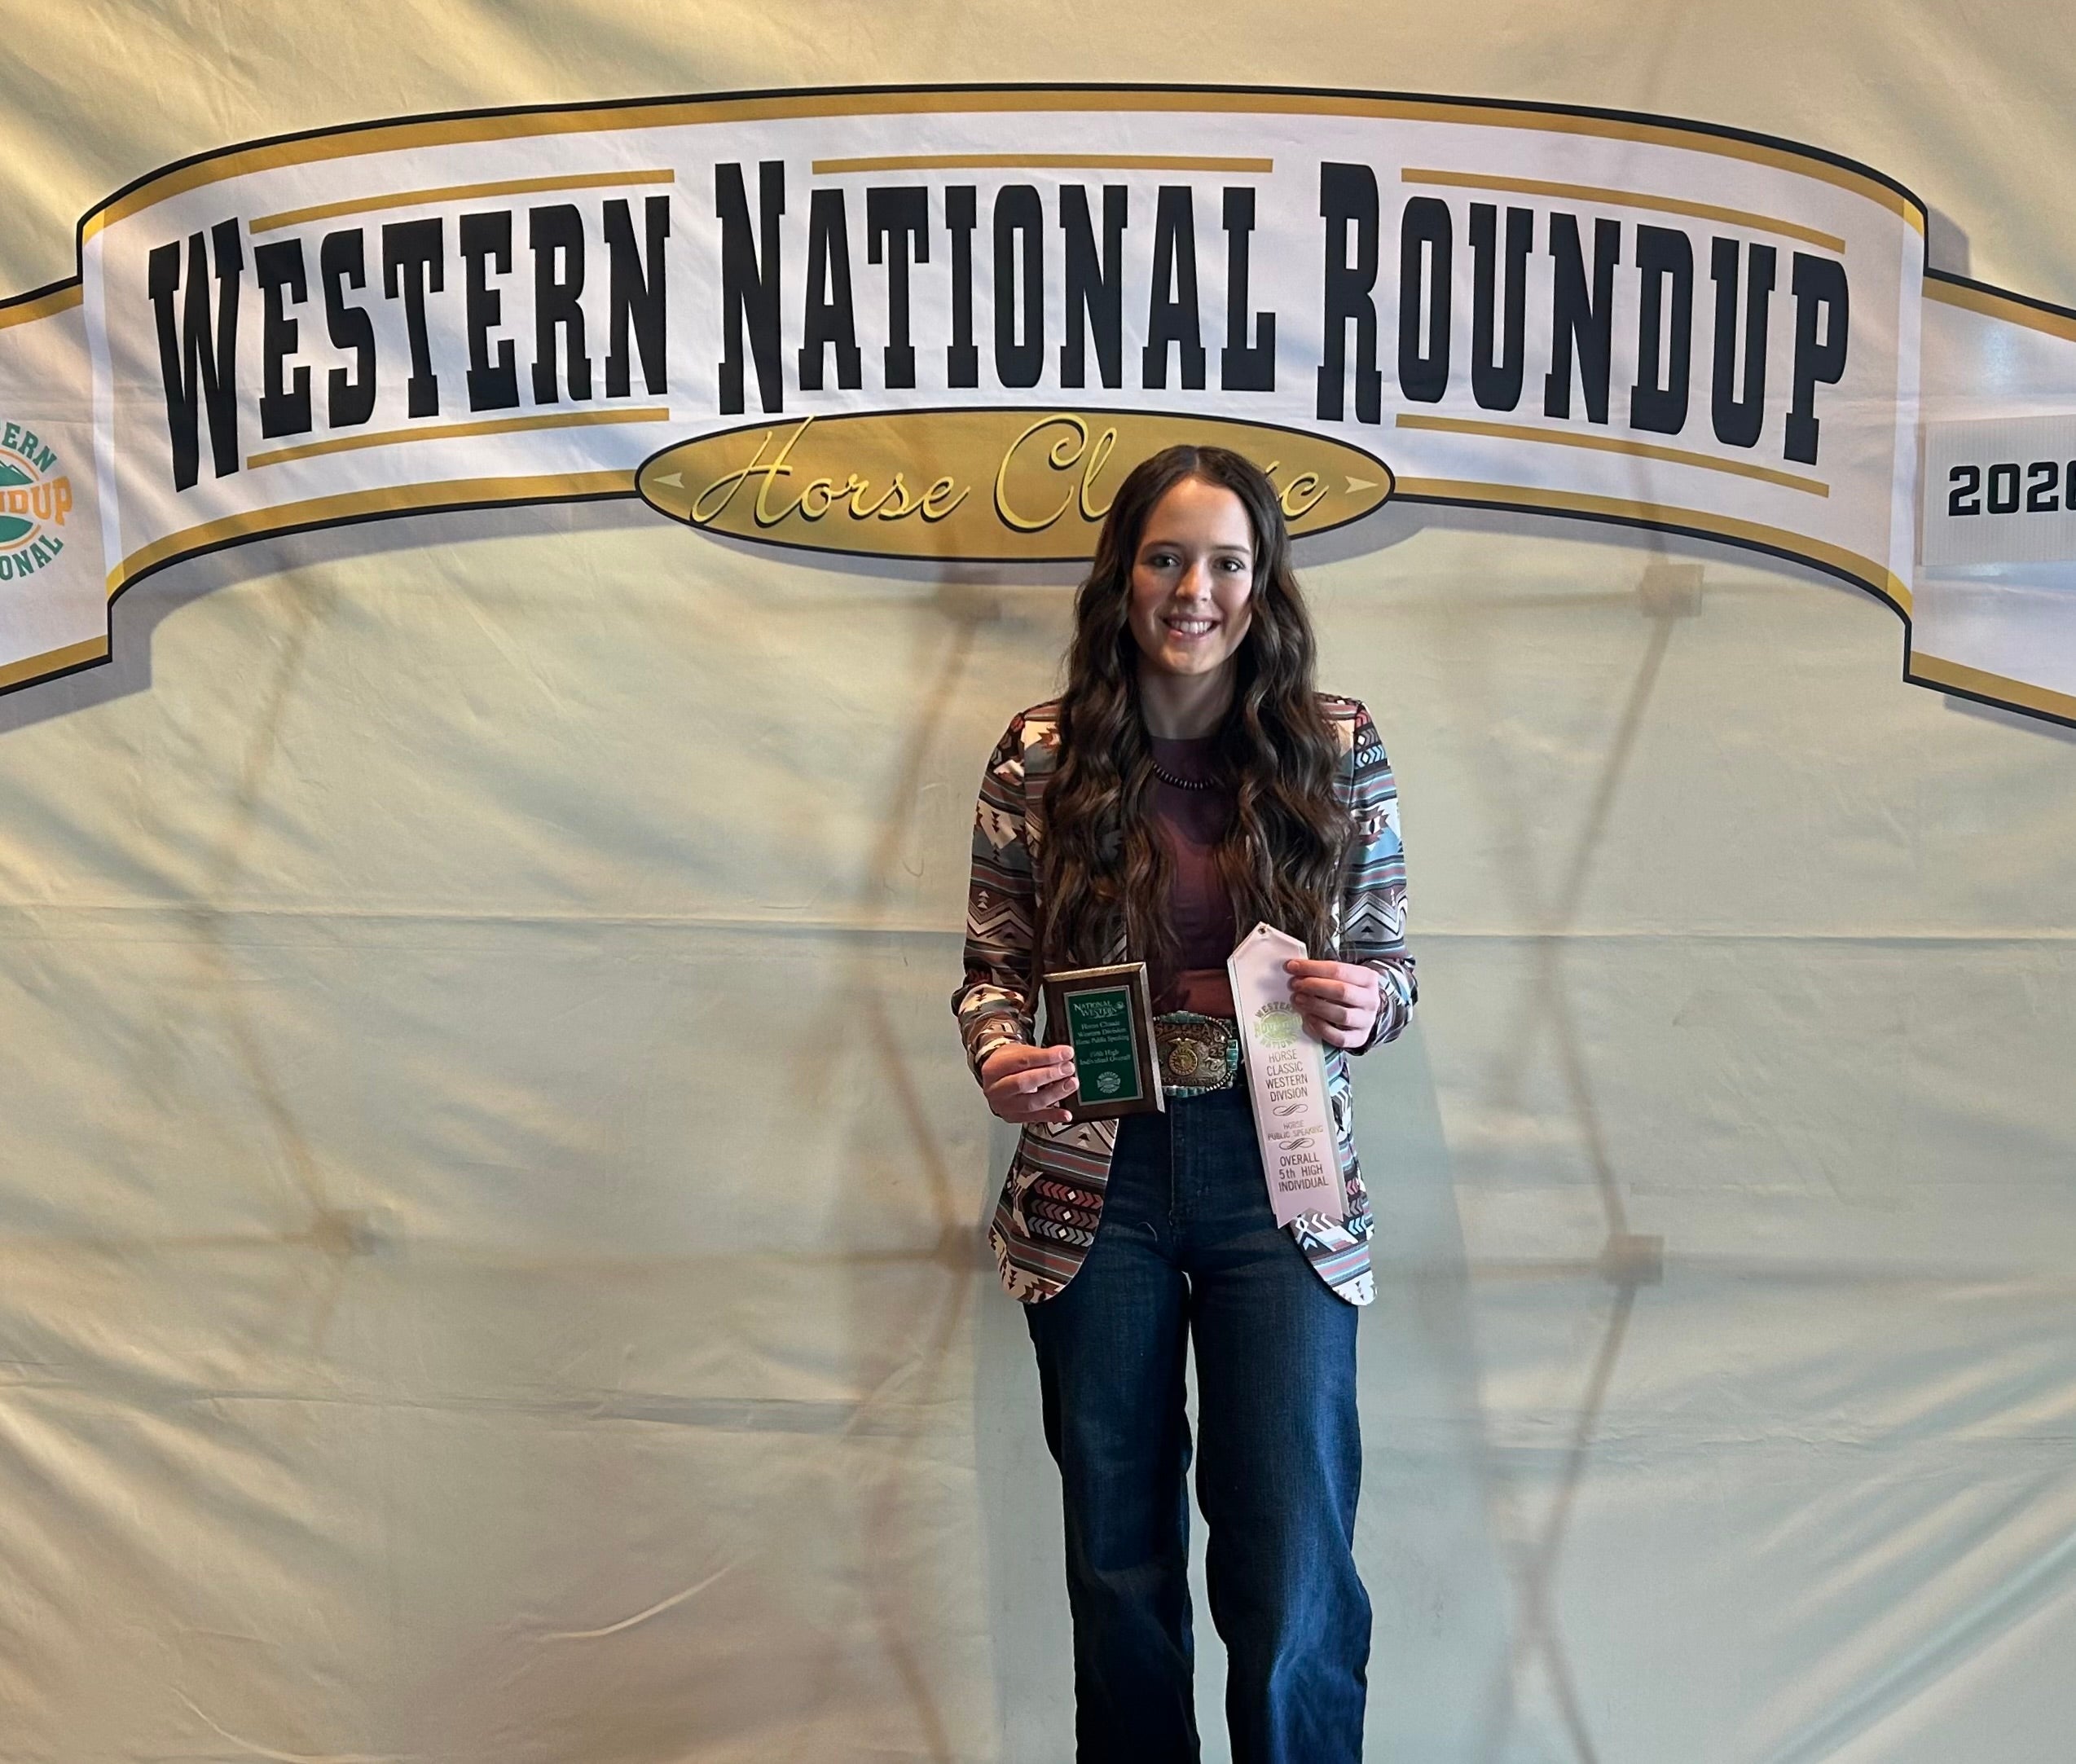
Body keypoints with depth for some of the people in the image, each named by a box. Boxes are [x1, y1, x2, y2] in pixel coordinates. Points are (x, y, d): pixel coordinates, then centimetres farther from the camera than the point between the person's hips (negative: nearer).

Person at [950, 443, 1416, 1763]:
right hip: (1091, 1180, 1)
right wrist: (999, 1056, -16)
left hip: (1279, 1177, 0)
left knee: (1294, 1577, 2)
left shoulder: (1337, 749, 1)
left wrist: (1367, 1004, -16)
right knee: (1119, 1560, 16)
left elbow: (1388, 961, 6)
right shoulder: (1041, 758, 0)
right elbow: (993, 965, 5)